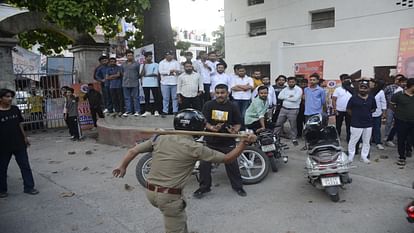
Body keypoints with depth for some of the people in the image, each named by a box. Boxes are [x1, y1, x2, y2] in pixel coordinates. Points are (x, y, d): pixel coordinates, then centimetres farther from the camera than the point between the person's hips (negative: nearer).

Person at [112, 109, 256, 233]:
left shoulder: (159, 138, 2)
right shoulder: (195, 148, -11)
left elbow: (133, 151, 8)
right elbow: (227, 159, -6)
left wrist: (122, 167, 24)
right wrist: (244, 143, 0)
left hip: (150, 192, 7)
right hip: (169, 196, -7)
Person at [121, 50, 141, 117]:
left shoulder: (136, 64, 0)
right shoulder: (123, 65, 13)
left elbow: (140, 73, 3)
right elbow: (122, 73, 22)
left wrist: (136, 78, 0)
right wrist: (125, 78, 12)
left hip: (134, 84, -4)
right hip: (125, 84, 4)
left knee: (135, 97, -1)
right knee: (127, 98, 7)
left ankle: (137, 111, 5)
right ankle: (128, 110, 14)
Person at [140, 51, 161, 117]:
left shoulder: (155, 64, 3)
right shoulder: (143, 65, 12)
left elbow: (155, 74, -7)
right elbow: (142, 74, -1)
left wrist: (146, 75, -4)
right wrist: (144, 64, -5)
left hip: (154, 84, -3)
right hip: (145, 84, 3)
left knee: (156, 98, -2)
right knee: (146, 98, 5)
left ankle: (156, 111, 4)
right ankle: (147, 111, 10)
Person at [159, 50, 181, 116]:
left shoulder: (176, 62, 11)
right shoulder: (162, 63, 8)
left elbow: (179, 71, -1)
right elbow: (161, 71, -6)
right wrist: (170, 71, -8)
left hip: (174, 83, 1)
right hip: (165, 83, -1)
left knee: (175, 98, 3)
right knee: (165, 98, 1)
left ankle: (175, 111, 8)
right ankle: (165, 111, 7)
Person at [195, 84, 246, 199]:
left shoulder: (233, 106, -3)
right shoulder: (208, 105, -2)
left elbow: (238, 123, 1)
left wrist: (235, 130, -20)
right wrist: (211, 128, -23)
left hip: (228, 141, -1)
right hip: (210, 141, 1)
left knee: (232, 164, 7)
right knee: (204, 164, 3)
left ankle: (237, 186, 29)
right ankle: (204, 187, 23)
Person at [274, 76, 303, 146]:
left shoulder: (298, 89, -7)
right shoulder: (285, 89, 11)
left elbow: (295, 99, -20)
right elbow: (280, 96, 0)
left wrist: (286, 97, -8)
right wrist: (289, 97, -9)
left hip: (293, 110, -5)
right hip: (284, 108, 5)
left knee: (293, 125, 2)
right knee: (278, 123, 8)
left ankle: (294, 139, 16)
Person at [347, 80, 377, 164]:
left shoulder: (371, 98, 5)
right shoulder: (354, 98, -7)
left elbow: (373, 109, 18)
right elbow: (348, 109, 0)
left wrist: (367, 113, 6)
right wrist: (355, 116, 3)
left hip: (368, 124, 4)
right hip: (356, 124, -4)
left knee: (366, 142, 13)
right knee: (353, 141, 2)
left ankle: (364, 156, 27)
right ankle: (350, 156, 17)